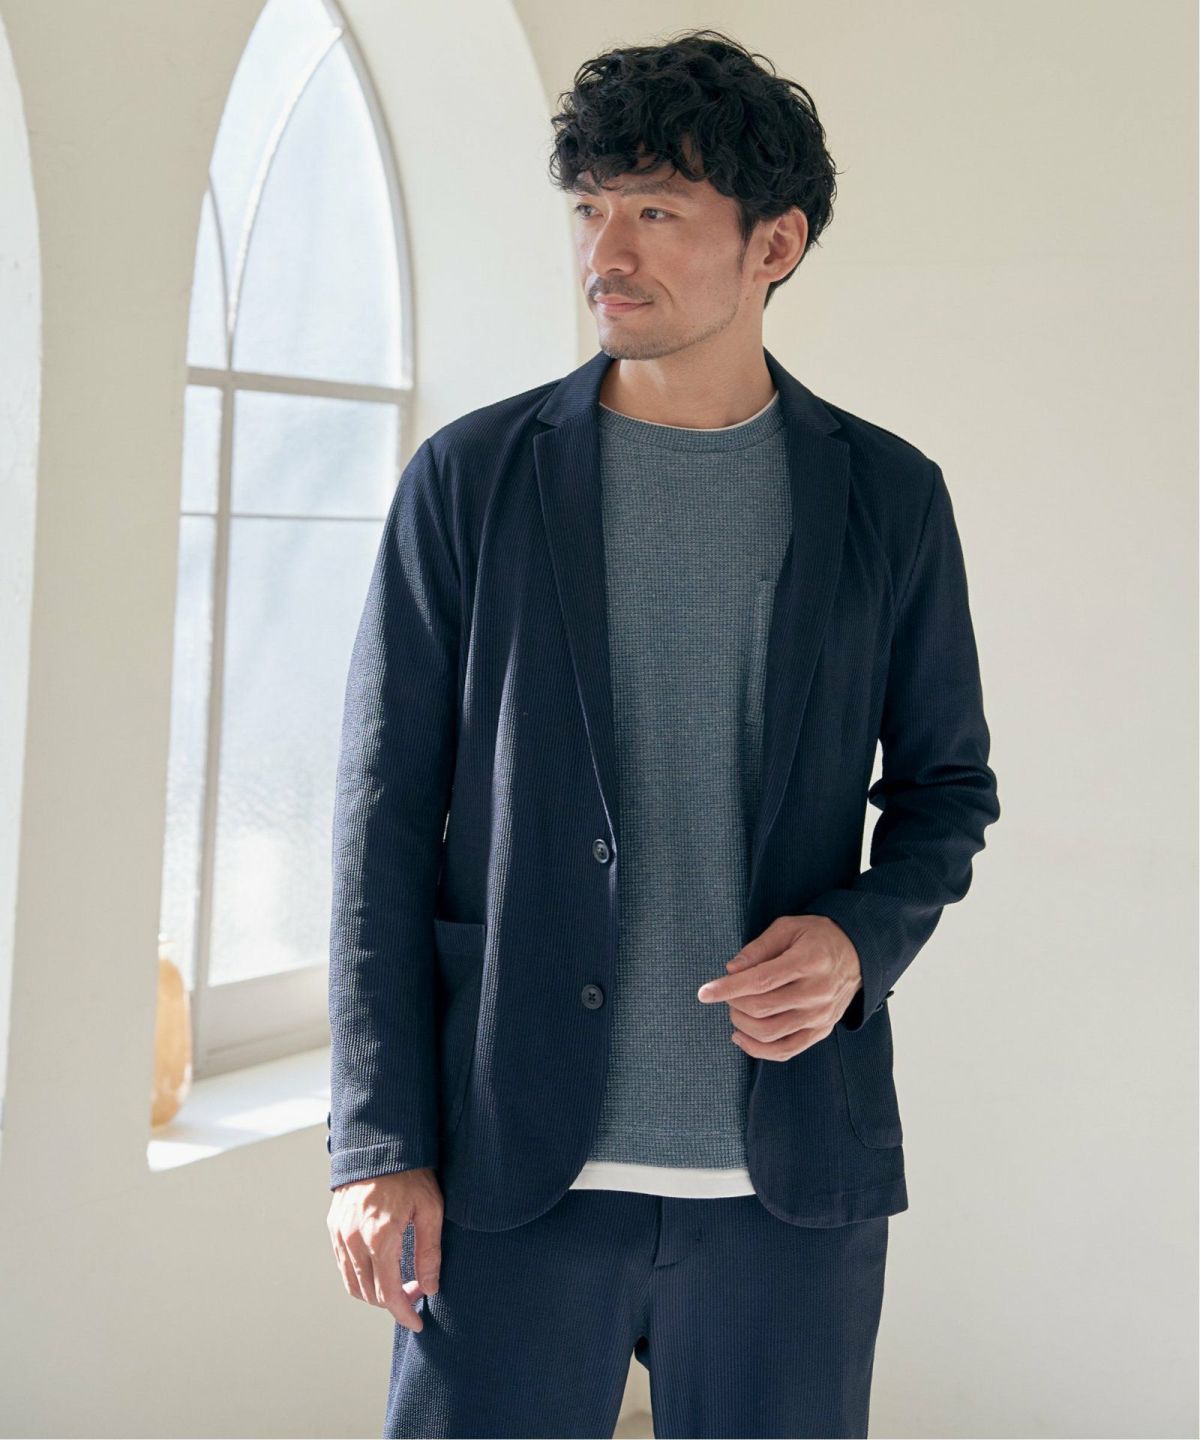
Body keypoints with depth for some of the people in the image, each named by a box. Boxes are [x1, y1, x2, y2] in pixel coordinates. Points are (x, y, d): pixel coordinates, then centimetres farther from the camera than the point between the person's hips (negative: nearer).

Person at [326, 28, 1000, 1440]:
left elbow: (946, 784, 15)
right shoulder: (470, 478, 3)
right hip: (516, 1167, -1)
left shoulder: (887, 496, 6)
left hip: (795, 1171, 1)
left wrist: (864, 940, -7)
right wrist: (378, 1144, -5)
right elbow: (385, 818, 1)